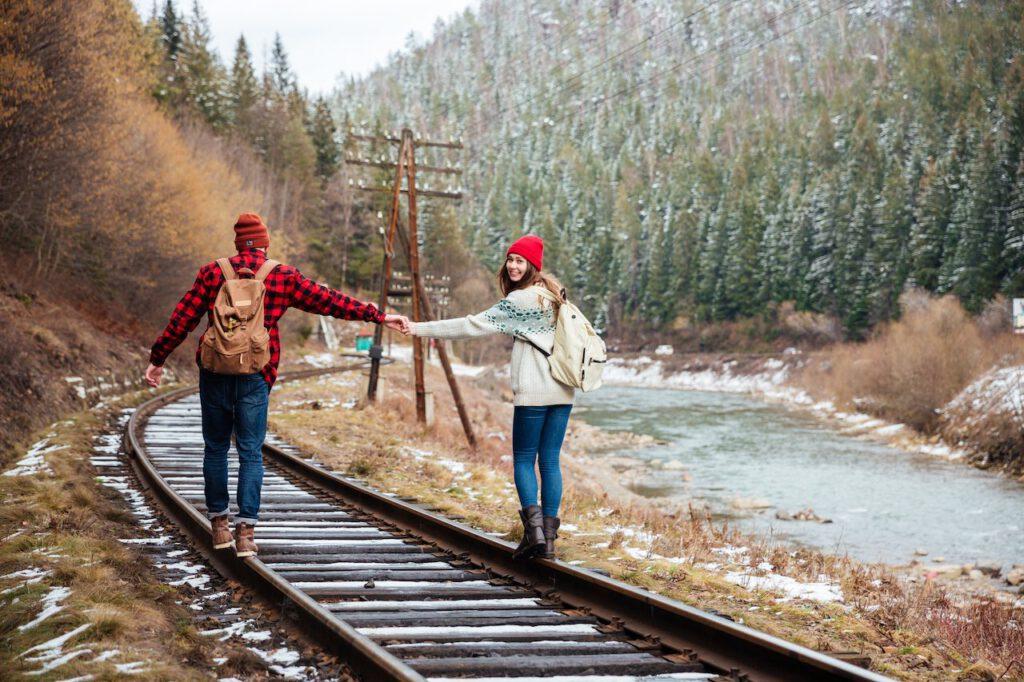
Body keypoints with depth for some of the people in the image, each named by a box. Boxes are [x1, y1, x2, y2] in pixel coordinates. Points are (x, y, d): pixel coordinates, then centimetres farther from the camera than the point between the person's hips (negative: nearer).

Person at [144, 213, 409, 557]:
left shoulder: (213, 273, 3)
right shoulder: (284, 277, 1)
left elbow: (182, 319, 4)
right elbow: (330, 301, 3)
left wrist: (157, 359, 13)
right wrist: (379, 316, 9)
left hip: (214, 373, 1)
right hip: (255, 378, -1)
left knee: (215, 449, 14)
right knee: (251, 454, 3)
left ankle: (219, 525, 20)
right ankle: (245, 530, -5)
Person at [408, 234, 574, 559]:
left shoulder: (520, 300, -12)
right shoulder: (552, 293, 13)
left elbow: (474, 325, -12)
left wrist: (420, 329, -10)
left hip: (533, 392, -7)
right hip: (563, 390, 7)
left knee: (523, 459, 3)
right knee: (550, 461, 8)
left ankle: (534, 527, -11)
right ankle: (548, 536, 6)